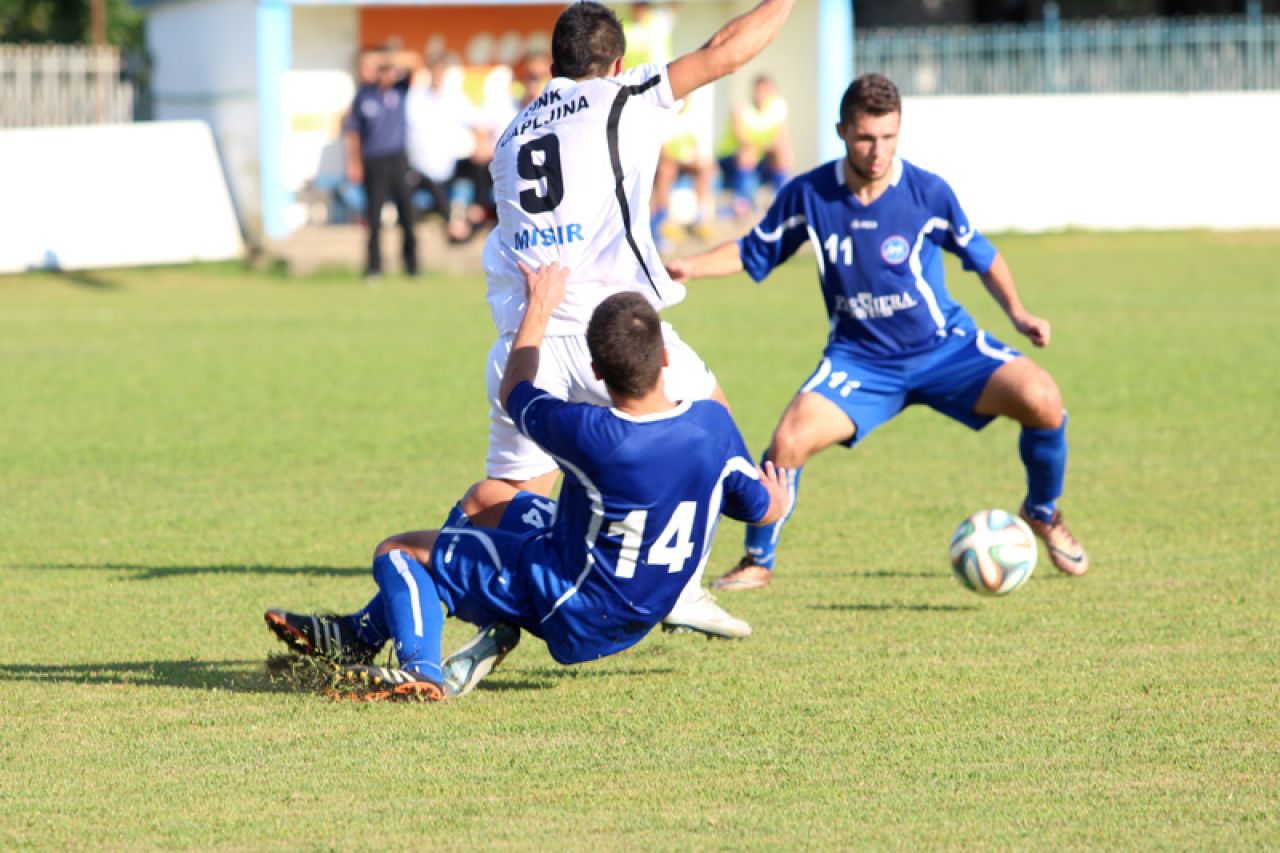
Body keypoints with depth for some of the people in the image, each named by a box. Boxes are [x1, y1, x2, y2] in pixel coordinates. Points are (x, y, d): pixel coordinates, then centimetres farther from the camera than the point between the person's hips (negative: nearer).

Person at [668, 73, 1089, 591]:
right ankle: (758, 562, 0)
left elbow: (981, 256, 5)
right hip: (860, 360, 0)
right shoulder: (808, 196, -9)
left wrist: (1018, 315, -9)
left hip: (944, 348, 0)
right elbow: (753, 253, 7)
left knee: (1041, 399, -23)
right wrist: (687, 268, -9)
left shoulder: (928, 193, -11)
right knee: (791, 439, -25)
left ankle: (1043, 514, 7)